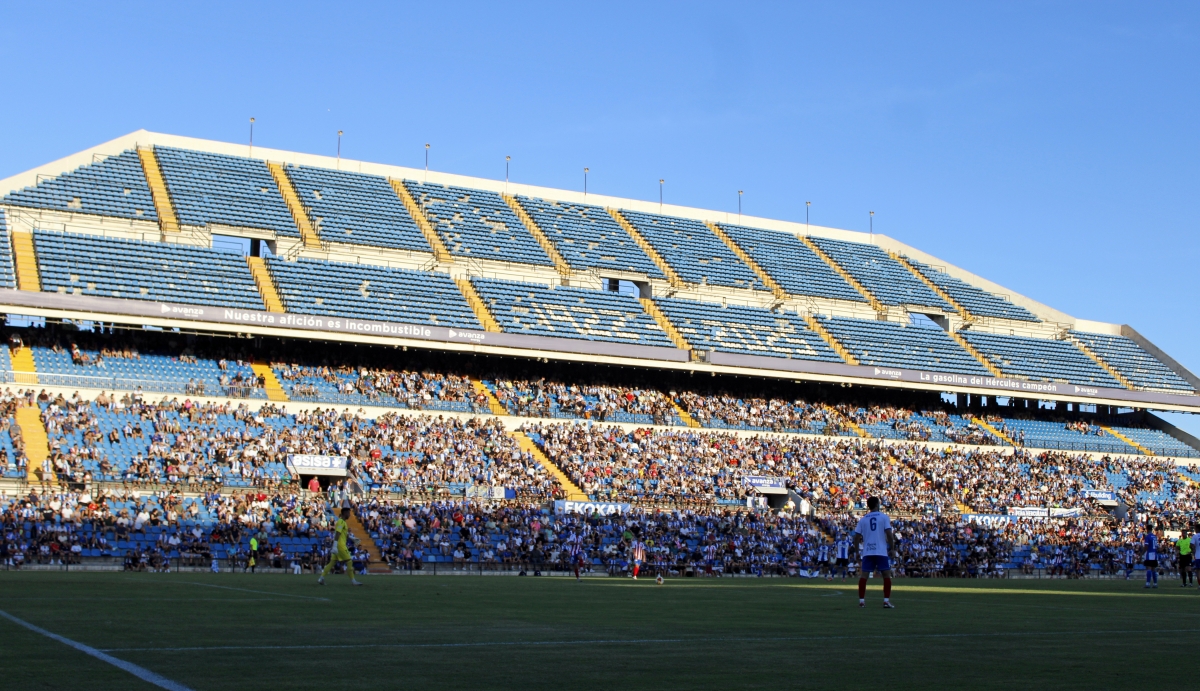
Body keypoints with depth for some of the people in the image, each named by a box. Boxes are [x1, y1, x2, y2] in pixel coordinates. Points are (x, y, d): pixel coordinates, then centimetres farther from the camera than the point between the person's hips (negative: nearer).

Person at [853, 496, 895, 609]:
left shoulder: (863, 519, 9)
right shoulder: (884, 517, 0)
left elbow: (856, 538, 6)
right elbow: (889, 534, -7)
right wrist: (891, 548, 4)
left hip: (867, 552, 3)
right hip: (881, 551, -3)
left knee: (864, 576, 6)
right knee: (887, 575, 5)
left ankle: (861, 600, 2)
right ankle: (886, 601, -3)